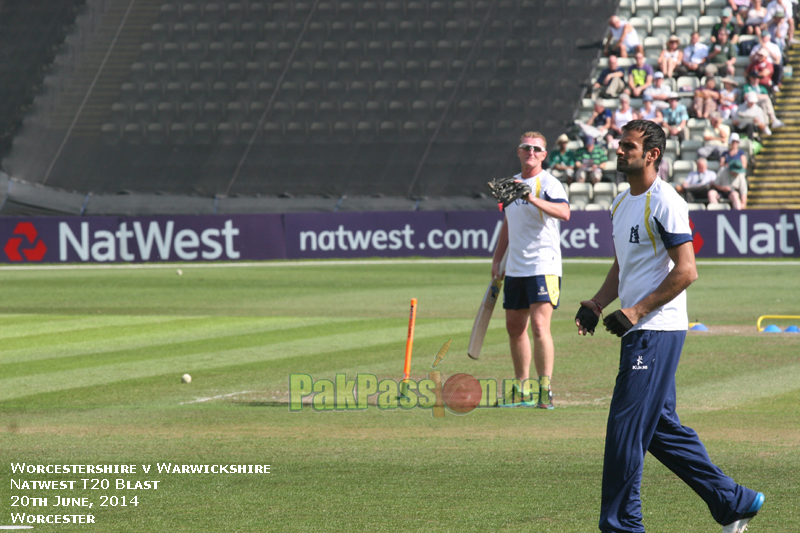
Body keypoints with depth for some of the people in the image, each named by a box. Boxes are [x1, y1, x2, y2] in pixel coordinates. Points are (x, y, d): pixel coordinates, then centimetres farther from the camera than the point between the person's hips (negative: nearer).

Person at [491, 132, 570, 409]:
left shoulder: (548, 183, -8)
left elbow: (564, 212, -28)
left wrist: (532, 199, -40)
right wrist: (497, 259, 22)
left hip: (543, 267, -8)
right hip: (515, 269, 8)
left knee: (539, 326, -16)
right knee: (514, 327, 10)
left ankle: (544, 389, -14)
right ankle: (522, 389, 20)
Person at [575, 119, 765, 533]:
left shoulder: (664, 203, -13)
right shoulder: (621, 204, 15)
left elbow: (686, 271, -18)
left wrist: (636, 311, -20)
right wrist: (595, 305, 9)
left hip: (657, 329, -10)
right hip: (639, 331, 10)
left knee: (626, 427, -9)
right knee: (661, 427, 12)